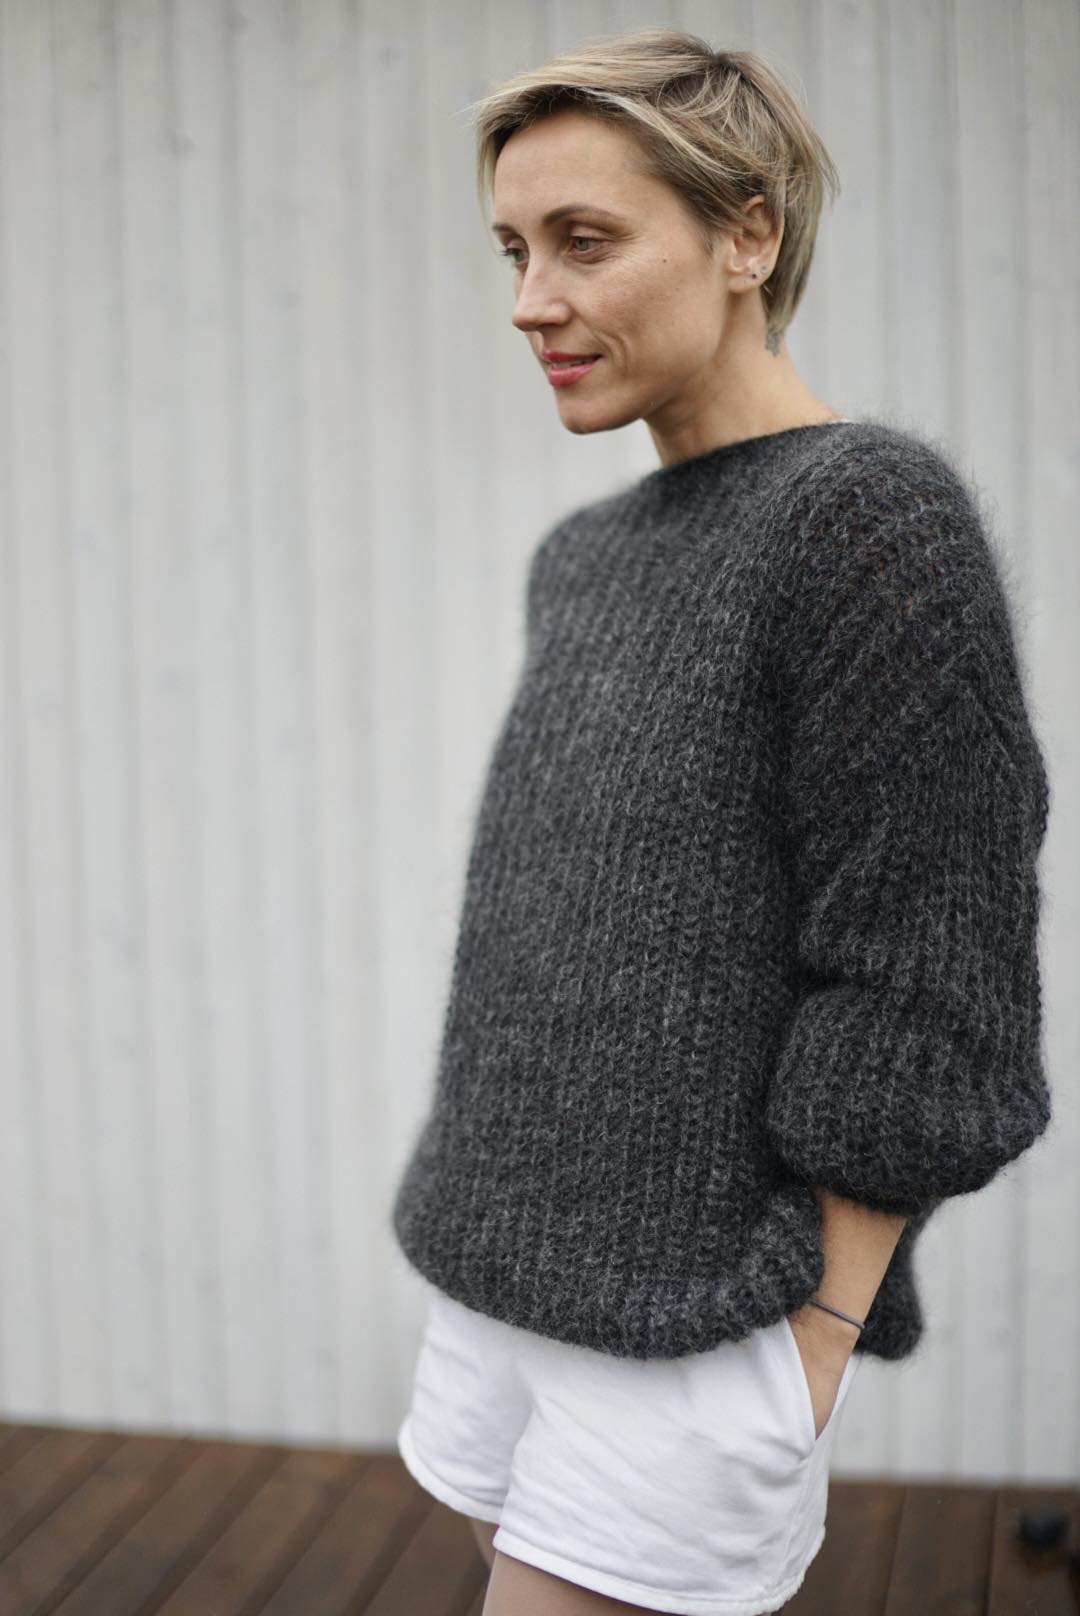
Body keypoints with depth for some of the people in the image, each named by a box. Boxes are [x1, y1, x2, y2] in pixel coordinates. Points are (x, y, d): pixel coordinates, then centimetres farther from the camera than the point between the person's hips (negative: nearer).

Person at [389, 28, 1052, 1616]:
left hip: (699, 1320, -7)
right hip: (507, 1279, 7)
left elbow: (918, 1012, -16)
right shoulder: (585, 559, 10)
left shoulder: (876, 515, -14)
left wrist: (815, 1348, -15)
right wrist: (485, 1225, 14)